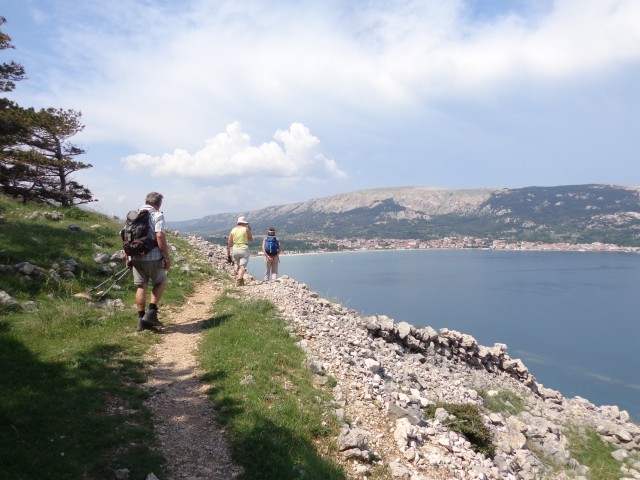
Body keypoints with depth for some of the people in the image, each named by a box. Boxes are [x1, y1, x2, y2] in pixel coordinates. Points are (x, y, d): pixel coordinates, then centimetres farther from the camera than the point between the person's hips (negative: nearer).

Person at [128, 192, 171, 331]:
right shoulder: (157, 215, -6)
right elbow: (160, 236, -19)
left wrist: (128, 257, 18)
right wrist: (167, 257, -14)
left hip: (135, 257, 5)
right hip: (153, 257, -5)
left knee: (141, 286, 10)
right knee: (160, 282, 14)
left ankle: (141, 320, 14)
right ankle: (151, 313, 4)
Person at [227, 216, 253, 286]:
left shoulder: (233, 230, 7)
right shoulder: (246, 229, -2)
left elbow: (228, 243, 4)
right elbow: (251, 239, 10)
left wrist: (228, 252, 9)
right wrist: (249, 230, 19)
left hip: (235, 250, 4)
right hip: (244, 250, -4)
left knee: (236, 264, 24)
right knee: (242, 266, -5)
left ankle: (238, 278, 21)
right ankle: (239, 281, -17)